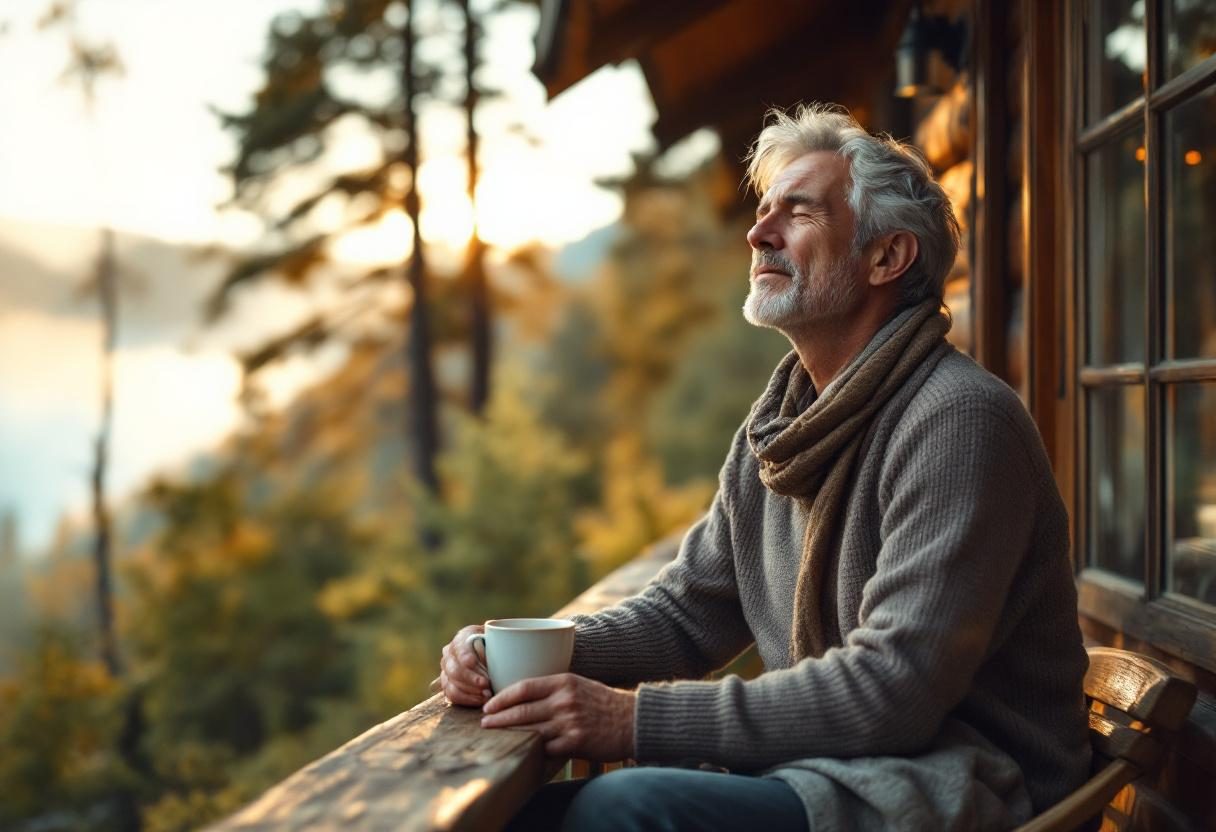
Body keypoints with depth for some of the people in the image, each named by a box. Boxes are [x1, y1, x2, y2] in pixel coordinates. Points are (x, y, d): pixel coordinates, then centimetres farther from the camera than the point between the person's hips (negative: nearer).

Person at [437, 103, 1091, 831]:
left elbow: (892, 689, -23)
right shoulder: (780, 421, 12)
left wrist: (637, 718, -24)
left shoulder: (959, 420, -16)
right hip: (822, 765, 7)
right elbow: (688, 611, 16)